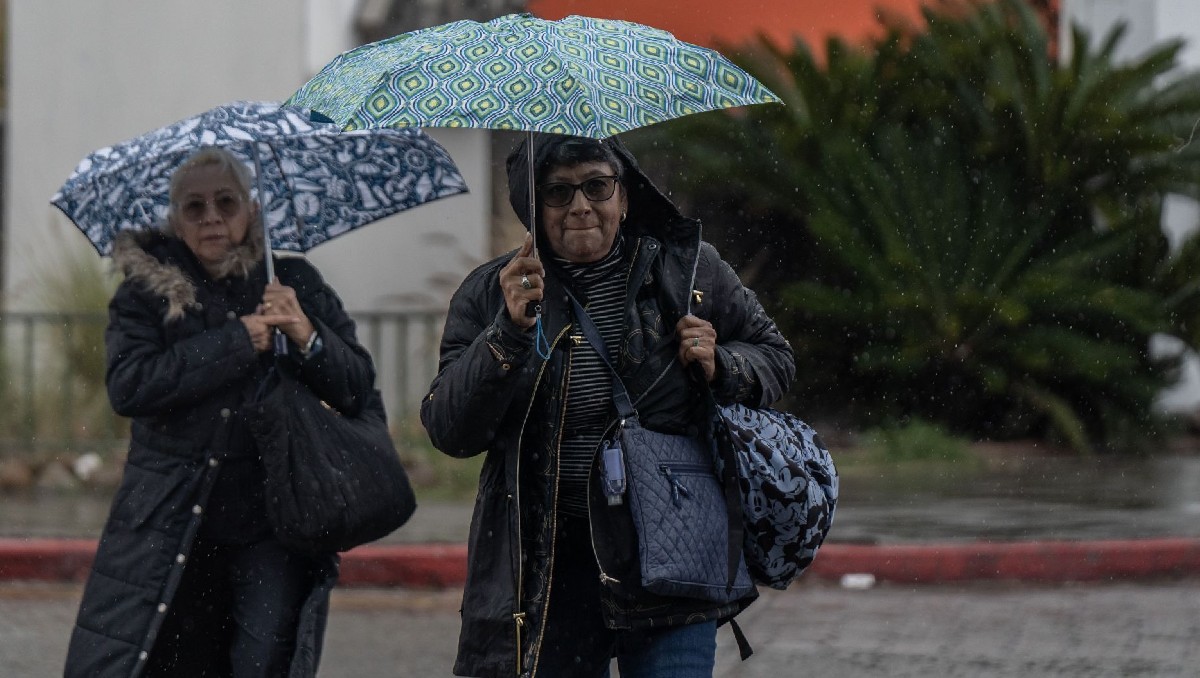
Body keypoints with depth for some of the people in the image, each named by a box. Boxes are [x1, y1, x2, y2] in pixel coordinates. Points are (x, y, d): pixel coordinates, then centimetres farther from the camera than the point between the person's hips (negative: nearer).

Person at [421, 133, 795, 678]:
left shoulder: (688, 269, 5)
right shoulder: (488, 295, 4)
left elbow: (774, 357, 17)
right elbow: (449, 433, -6)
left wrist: (720, 367, -5)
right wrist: (508, 334, -19)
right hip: (545, 566, 1)